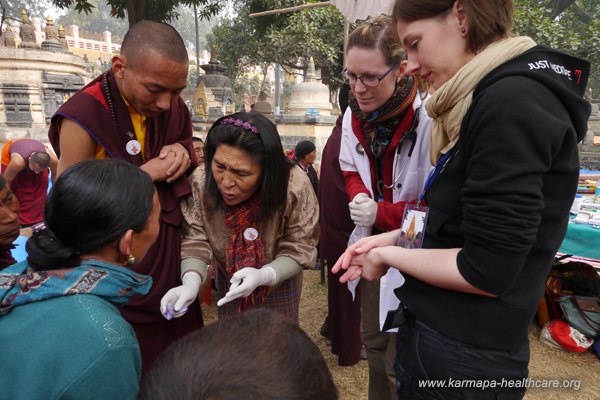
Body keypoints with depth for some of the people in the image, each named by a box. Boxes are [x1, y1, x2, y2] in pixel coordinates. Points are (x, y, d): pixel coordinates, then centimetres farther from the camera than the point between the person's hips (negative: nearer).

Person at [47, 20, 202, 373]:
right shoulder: (83, 119, -20)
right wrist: (144, 174, -22)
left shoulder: (175, 107, -3)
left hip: (175, 263, 5)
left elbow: (191, 143, 15)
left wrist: (183, 152, -9)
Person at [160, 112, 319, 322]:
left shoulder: (295, 186, -34)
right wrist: (191, 281, -37)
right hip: (229, 281, 2)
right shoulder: (200, 182, -27)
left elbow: (299, 248, -23)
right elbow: (195, 241, -18)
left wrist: (263, 275, -40)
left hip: (279, 282, -1)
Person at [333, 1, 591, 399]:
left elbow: (486, 272, -24)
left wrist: (389, 256, -11)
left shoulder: (511, 102, -23)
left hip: (463, 352, -9)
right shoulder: (491, 97, 8)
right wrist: (396, 238, 3)